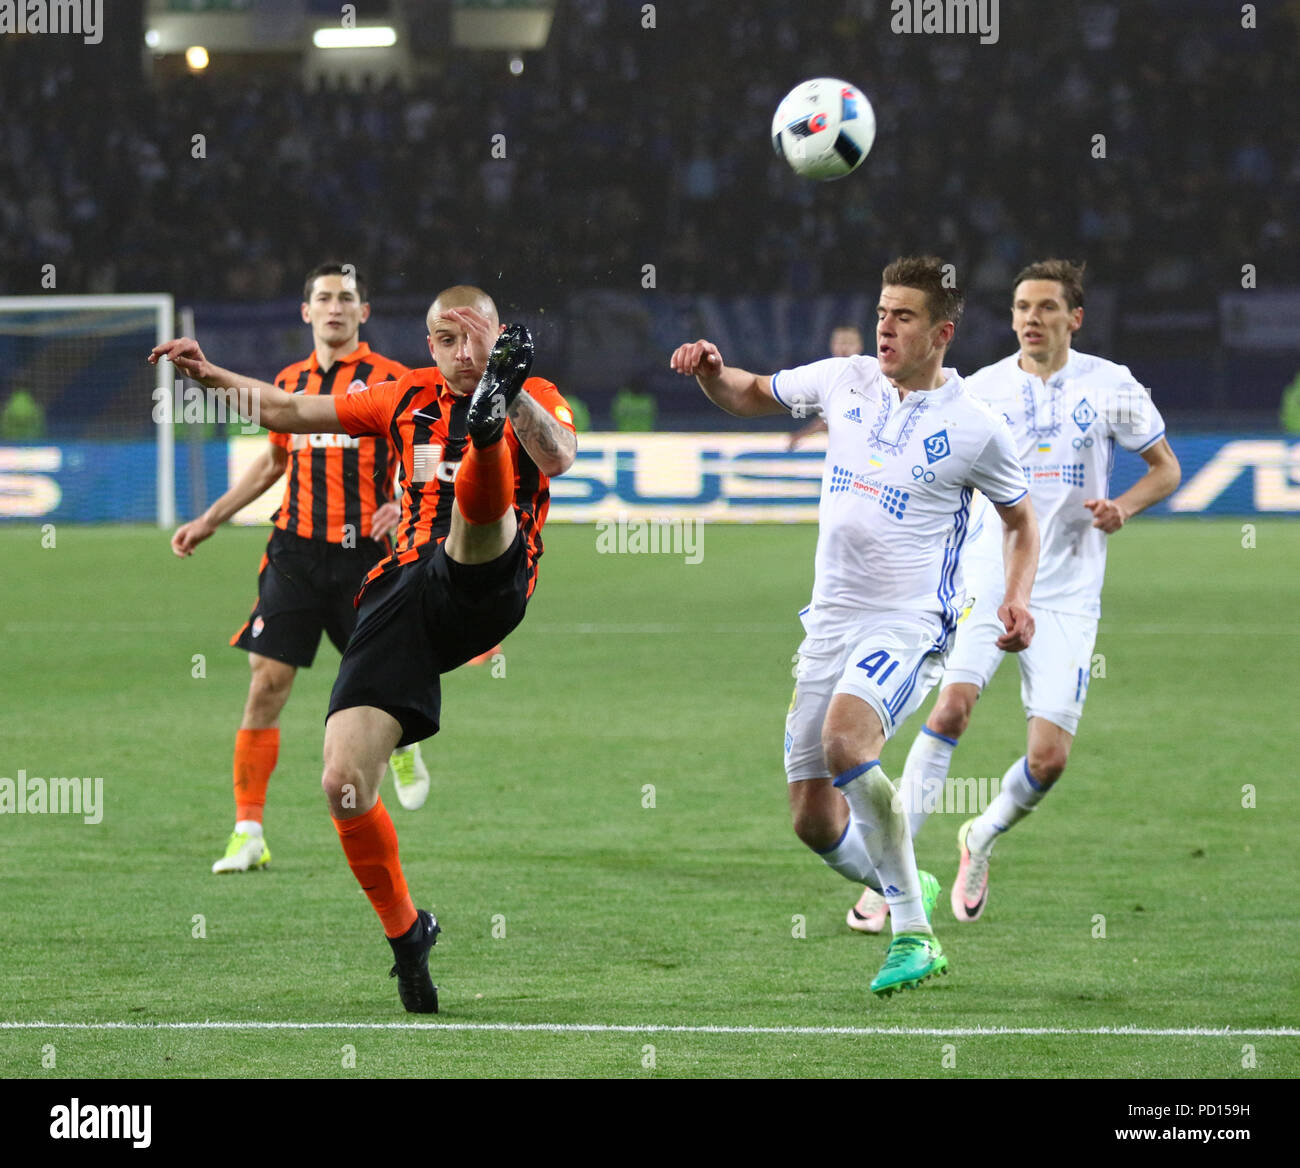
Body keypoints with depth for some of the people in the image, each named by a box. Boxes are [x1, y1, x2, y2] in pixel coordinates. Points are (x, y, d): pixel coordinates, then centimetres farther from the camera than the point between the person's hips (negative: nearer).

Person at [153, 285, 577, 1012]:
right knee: (345, 784, -10)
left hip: (484, 583, -3)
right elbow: (295, 413, 29)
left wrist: (513, 400, -30)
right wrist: (213, 377, 17)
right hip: (403, 593, 3)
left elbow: (558, 456, -14)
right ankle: (405, 933, 8)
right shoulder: (410, 399, 21)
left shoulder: (536, 400, 10)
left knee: (479, 505, -36)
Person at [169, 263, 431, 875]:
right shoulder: (288, 382, 12)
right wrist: (210, 520, 23)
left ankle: (403, 745, 42)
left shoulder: (391, 380, 0)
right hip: (296, 550, 2)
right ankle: (248, 833, -3)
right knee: (266, 683, -7)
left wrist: (403, 505, -19)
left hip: (364, 553, -2)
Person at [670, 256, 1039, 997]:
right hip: (831, 621, 5)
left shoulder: (976, 428, -5)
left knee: (846, 742, -33)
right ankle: (909, 896, 30)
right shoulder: (846, 382, 6)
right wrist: (712, 371, 0)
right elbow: (752, 396, 22)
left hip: (910, 624, -5)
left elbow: (1022, 520, 10)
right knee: (814, 820, 1)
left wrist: (1017, 600, -7)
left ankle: (912, 932, -22)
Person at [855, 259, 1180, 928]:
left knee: (1049, 759, -8)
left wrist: (1123, 506, -9)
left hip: (1067, 594, 0)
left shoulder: (1110, 386, 2)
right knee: (952, 705, -24)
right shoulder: (981, 390, 3)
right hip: (988, 577, 0)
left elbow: (1165, 468, 11)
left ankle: (982, 838, 24)